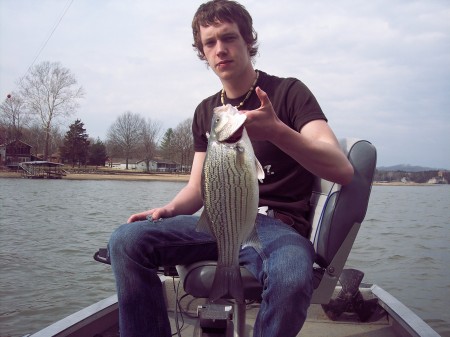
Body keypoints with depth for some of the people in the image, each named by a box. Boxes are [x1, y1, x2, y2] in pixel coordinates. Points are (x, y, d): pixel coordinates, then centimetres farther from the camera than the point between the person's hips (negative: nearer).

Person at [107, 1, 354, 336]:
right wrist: (169, 209, -4)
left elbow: (342, 170, -14)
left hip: (277, 225, -4)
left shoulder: (288, 92, -2)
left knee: (291, 281, -39)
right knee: (127, 240, -18)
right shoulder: (206, 111, 15)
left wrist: (276, 130, -30)